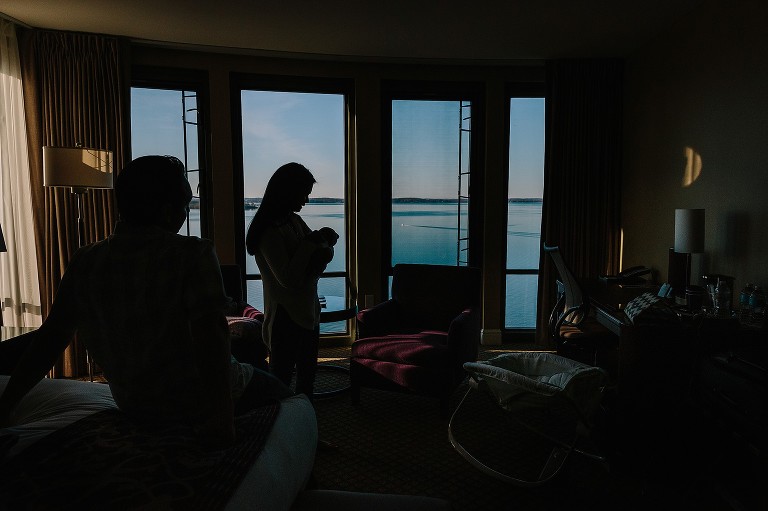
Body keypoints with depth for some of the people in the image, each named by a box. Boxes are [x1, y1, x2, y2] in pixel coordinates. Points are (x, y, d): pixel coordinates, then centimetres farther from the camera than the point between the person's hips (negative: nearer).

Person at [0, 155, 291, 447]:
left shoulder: (85, 261, -3)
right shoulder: (193, 254, -21)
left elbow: (51, 336, 1)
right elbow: (210, 335, -30)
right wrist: (222, 416, -32)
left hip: (131, 406, 7)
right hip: (197, 403, -6)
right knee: (284, 396, 19)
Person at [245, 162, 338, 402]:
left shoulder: (294, 221, 6)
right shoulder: (270, 231, -19)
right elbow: (289, 279, -24)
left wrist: (322, 241, -12)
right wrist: (310, 243, -19)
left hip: (308, 312, 9)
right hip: (286, 317, -9)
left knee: (307, 377, 19)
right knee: (281, 379, 2)